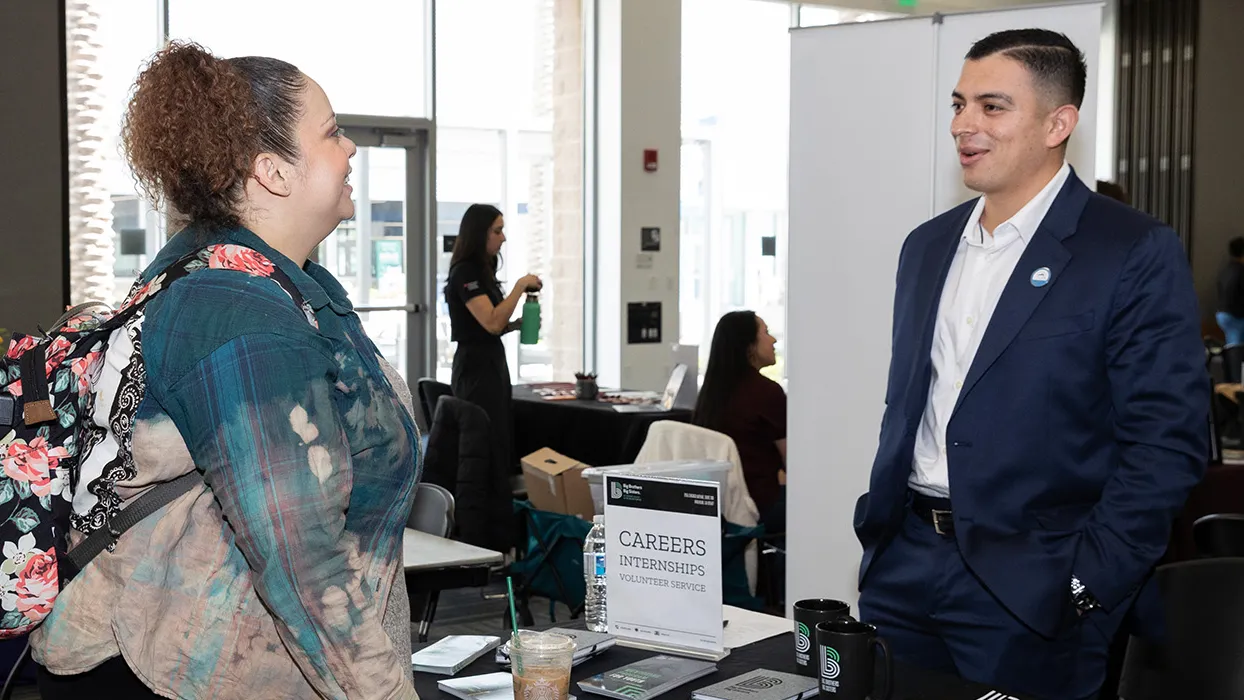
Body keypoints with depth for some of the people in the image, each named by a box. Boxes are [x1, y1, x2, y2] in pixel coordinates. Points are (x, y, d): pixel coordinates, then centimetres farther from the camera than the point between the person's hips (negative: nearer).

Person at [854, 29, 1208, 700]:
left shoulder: (1138, 254, -8)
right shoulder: (927, 245, 12)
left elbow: (1166, 444, -12)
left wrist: (1086, 585, -16)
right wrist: (878, 527, 10)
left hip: (1028, 587, -5)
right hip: (901, 566, 6)